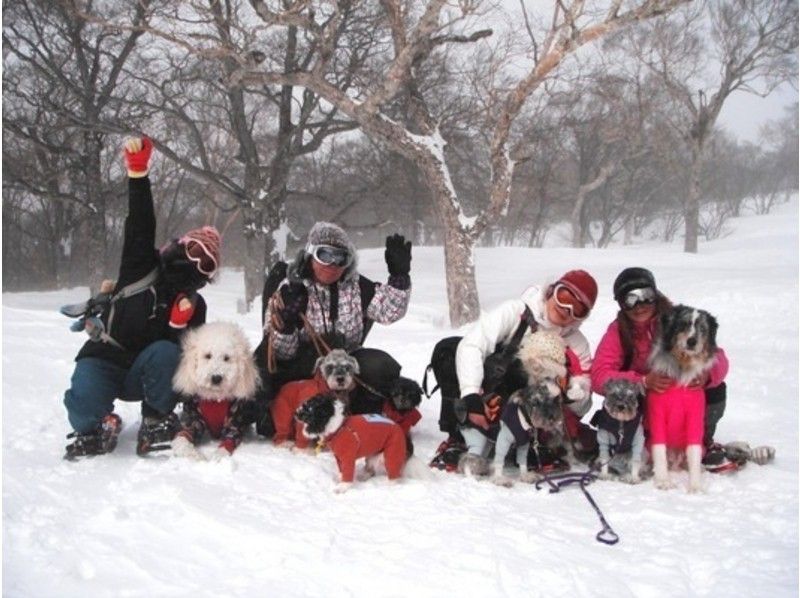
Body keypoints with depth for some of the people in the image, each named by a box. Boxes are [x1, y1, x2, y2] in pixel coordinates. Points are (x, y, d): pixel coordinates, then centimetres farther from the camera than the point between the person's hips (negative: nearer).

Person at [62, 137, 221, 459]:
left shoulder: (194, 306, 5)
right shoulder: (142, 269, 1)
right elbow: (140, 225, -12)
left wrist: (181, 325, -22)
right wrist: (138, 172, -24)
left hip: (145, 373, 2)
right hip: (102, 362, -1)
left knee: (165, 352, -33)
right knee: (83, 400, -34)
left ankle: (157, 421, -15)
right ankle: (95, 429, 1)